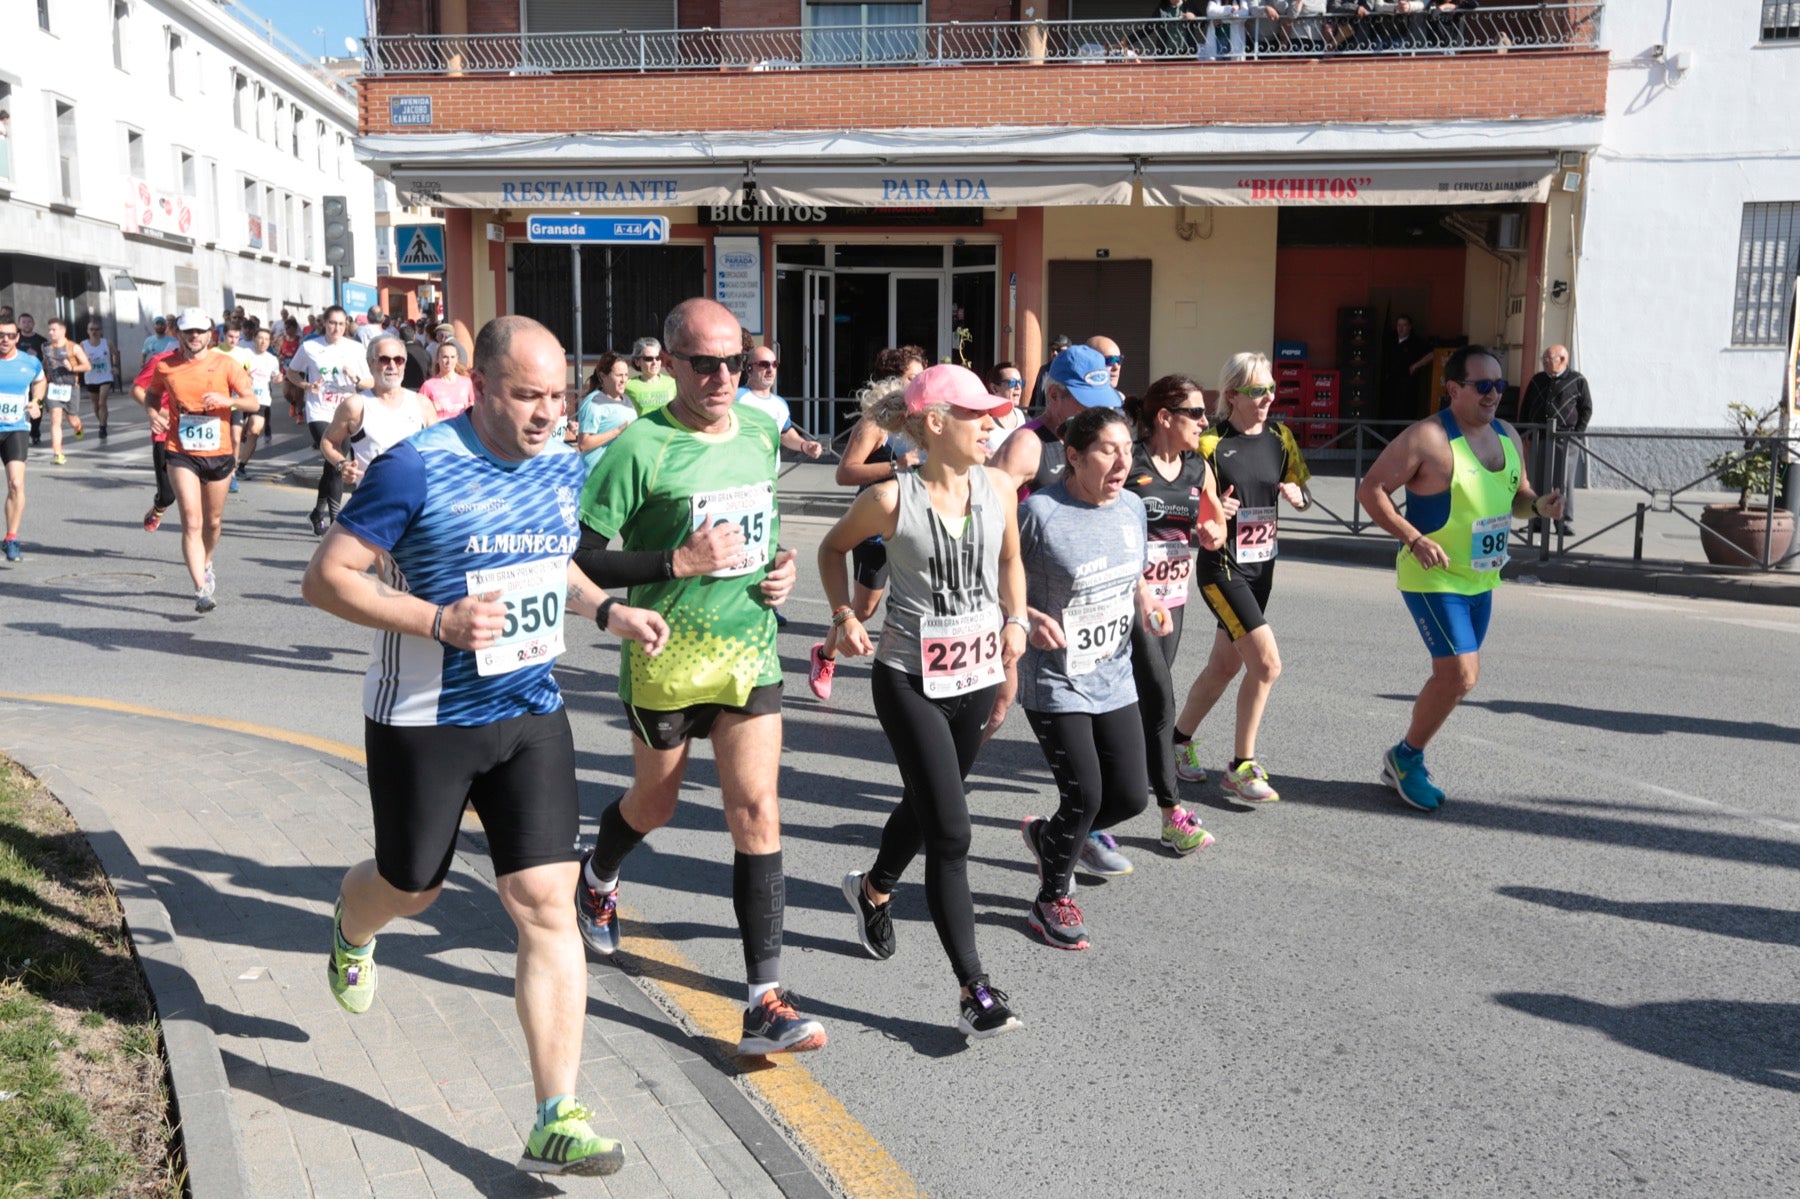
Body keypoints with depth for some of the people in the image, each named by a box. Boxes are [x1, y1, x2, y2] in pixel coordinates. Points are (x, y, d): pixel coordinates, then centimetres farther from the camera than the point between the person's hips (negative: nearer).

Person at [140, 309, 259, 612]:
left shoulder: (225, 364, -1)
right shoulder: (165, 366, 1)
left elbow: (253, 402, -4)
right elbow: (151, 395, 19)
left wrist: (227, 400, -23)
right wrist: (153, 414, -2)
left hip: (219, 454, 1)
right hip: (182, 454, -1)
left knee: (213, 521, 16)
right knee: (192, 523, -13)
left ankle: (206, 567, 44)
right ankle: (202, 590, -17)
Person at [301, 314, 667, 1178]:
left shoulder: (563, 468, 3)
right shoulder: (416, 469, -17)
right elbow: (326, 578, -14)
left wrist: (607, 610, 3)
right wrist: (439, 621, -27)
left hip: (530, 717, 4)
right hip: (424, 723, -4)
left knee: (546, 904, -4)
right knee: (411, 888, 18)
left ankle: (556, 1123, 2)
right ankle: (350, 936, 58)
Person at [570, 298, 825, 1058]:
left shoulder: (761, 432, 5)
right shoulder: (641, 446, -15)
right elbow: (582, 560, -15)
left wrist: (779, 567, 4)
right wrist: (680, 561, -24)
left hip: (751, 654, 4)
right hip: (666, 659, -3)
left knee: (757, 814, -4)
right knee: (654, 804, 18)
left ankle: (765, 1002, 0)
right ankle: (598, 879, 54)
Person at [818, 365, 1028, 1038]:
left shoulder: (997, 489, -2)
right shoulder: (892, 498, -15)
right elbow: (833, 548, 3)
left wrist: (1015, 619, 2)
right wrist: (844, 614, -9)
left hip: (978, 674, 6)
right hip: (910, 680, -5)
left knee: (926, 805, 22)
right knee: (950, 833, -9)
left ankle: (873, 889, 53)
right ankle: (974, 991, -2)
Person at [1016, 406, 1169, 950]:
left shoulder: (1132, 507, 2)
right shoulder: (1039, 512, -18)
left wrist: (1146, 601, -4)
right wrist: (1029, 617, -27)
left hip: (1115, 680, 7)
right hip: (1055, 684, -6)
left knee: (1131, 795, 8)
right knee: (1085, 796, -5)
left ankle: (1046, 834, 38)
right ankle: (1052, 899, 21)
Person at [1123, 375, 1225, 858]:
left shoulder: (1198, 469, 8)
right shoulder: (1130, 465, -13)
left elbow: (1216, 526, 21)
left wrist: (1211, 533, -3)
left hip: (1172, 597, 7)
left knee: (1142, 702, 10)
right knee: (1159, 701, -10)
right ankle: (1173, 811, 1)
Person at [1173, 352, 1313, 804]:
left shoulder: (1278, 439, 6)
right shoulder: (1211, 443, -12)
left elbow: (1302, 497, 14)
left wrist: (1296, 494, -9)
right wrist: (1212, 511, -29)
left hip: (1261, 565, 7)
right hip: (1221, 567, -7)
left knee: (1225, 665, 14)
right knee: (1266, 662, -14)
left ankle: (1179, 738, 34)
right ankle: (1241, 767, -2)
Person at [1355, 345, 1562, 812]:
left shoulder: (1508, 436, 7)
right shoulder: (1428, 438, -17)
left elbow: (1516, 496, 20)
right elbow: (1370, 489, -16)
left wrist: (1538, 506, -4)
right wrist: (1414, 540, -23)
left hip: (1480, 579, 8)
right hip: (1434, 578, -8)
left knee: (1458, 675, 13)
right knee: (1459, 674, -15)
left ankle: (1406, 761, 30)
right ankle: (1405, 757, 7)